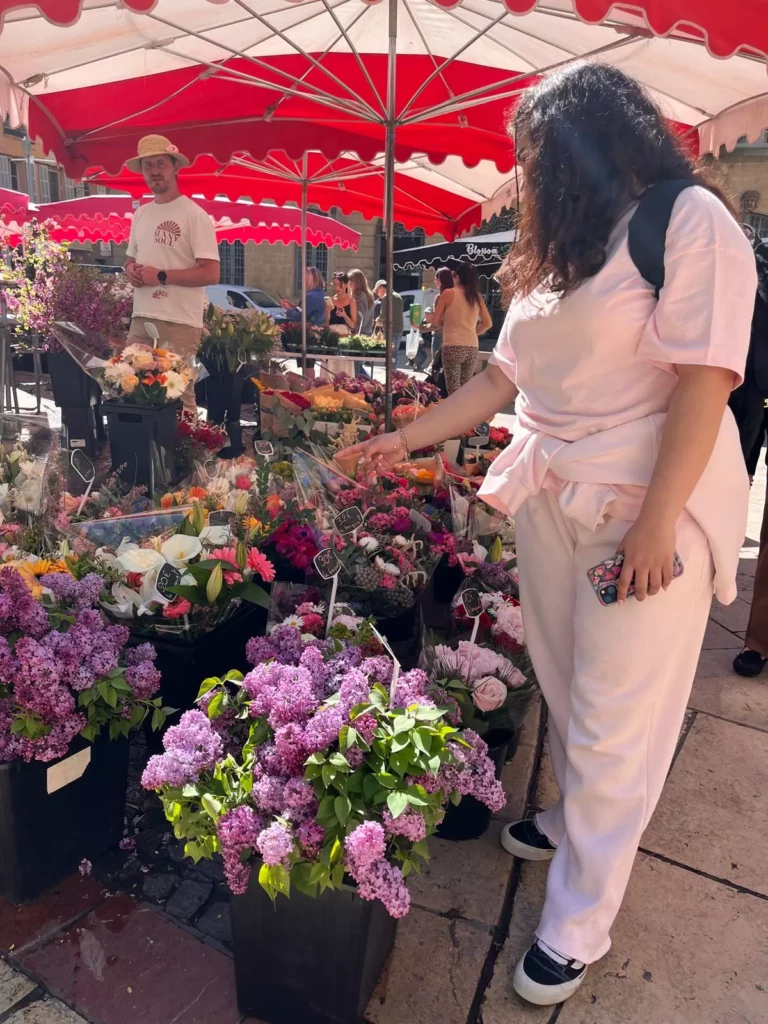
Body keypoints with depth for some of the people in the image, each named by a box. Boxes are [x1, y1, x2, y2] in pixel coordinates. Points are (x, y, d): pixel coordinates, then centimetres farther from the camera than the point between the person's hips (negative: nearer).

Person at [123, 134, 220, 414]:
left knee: (178, 395, -3)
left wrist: (160, 276, -15)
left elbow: (210, 274, -14)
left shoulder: (194, 215, -7)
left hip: (180, 322, -7)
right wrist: (131, 271, 1)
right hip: (141, 318, 7)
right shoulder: (140, 214, 15)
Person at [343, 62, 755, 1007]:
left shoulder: (688, 219, -6)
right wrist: (407, 439, 16)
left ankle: (578, 921, 17)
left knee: (614, 719, 1)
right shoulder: (551, 254, 16)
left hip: (647, 510, -6)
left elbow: (705, 377, -15)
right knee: (565, 689, 14)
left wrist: (658, 522, -20)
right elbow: (503, 376, 17)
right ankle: (578, 821, 37)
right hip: (550, 500, 7)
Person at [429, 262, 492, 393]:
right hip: (472, 348, 5)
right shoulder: (477, 296, 12)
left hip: (453, 347, -5)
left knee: (454, 391, -4)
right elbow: (488, 323, 15)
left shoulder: (448, 293, -1)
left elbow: (435, 321, 1)